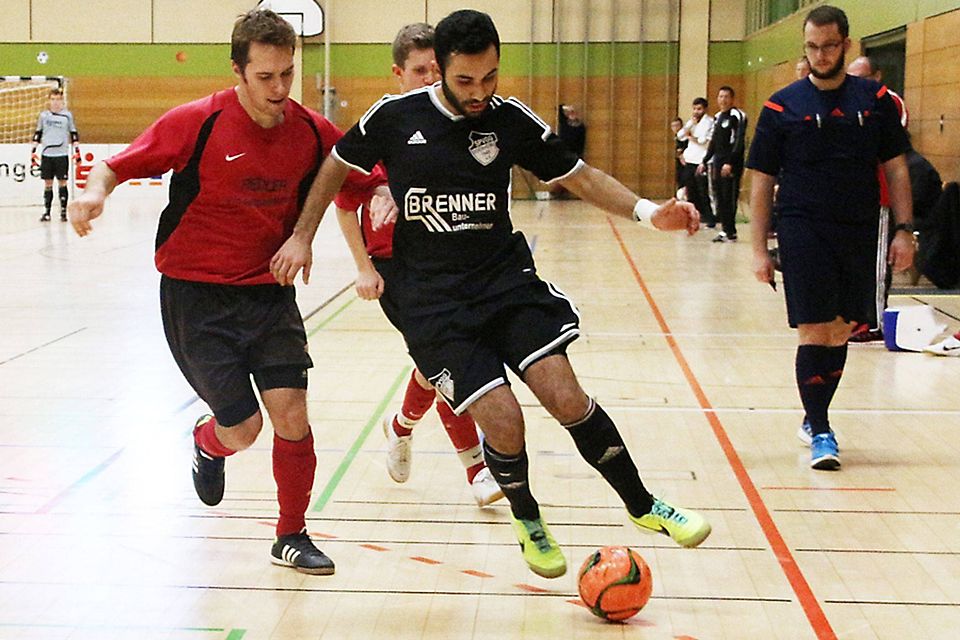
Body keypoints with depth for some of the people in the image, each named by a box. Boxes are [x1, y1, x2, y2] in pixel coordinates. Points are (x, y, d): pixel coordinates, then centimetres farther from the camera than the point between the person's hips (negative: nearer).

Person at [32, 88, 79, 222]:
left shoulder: (67, 115, 4)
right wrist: (33, 151, 6)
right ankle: (46, 212, 6)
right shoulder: (44, 115, 7)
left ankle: (63, 211, 3)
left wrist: (77, 151, -1)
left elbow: (73, 134, 6)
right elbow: (37, 134, 11)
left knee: (62, 183, -1)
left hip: (62, 154, -1)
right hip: (46, 154, 2)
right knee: (48, 183, 3)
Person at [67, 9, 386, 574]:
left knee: (292, 417, -7)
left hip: (271, 293, 3)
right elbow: (118, 167, -6)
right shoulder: (197, 123, -14)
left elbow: (367, 181, 7)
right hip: (197, 295, -3)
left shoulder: (312, 131, -5)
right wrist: (96, 191, -27)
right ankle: (208, 444, 39)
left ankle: (292, 537, 17)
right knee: (242, 429, -2)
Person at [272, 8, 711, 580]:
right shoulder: (395, 118, -5)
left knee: (564, 394, -16)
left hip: (505, 275, 1)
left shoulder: (512, 120, -2)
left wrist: (648, 211, -9)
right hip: (431, 295, -1)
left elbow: (579, 175, 5)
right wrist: (302, 237, 10)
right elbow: (337, 166, 12)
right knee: (501, 417, -16)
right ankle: (527, 520, 16)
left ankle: (643, 506, 5)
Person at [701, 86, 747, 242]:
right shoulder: (717, 117, 18)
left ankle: (730, 232, -6)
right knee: (719, 198, 7)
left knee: (729, 198, -9)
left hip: (731, 165, -8)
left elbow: (739, 142, -15)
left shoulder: (737, 116, -8)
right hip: (717, 162, 8)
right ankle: (725, 229, 12)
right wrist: (705, 162, 18)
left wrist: (730, 163, -21)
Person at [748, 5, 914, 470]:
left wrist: (904, 230, 1)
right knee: (815, 332, -8)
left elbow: (895, 168, 9)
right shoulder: (782, 107, 0)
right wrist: (759, 249, -2)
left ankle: (814, 419, 28)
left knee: (841, 332, 10)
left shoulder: (876, 100, 6)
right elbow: (762, 181, 2)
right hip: (803, 231, -3)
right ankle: (820, 433, 2)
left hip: (859, 232, 3)